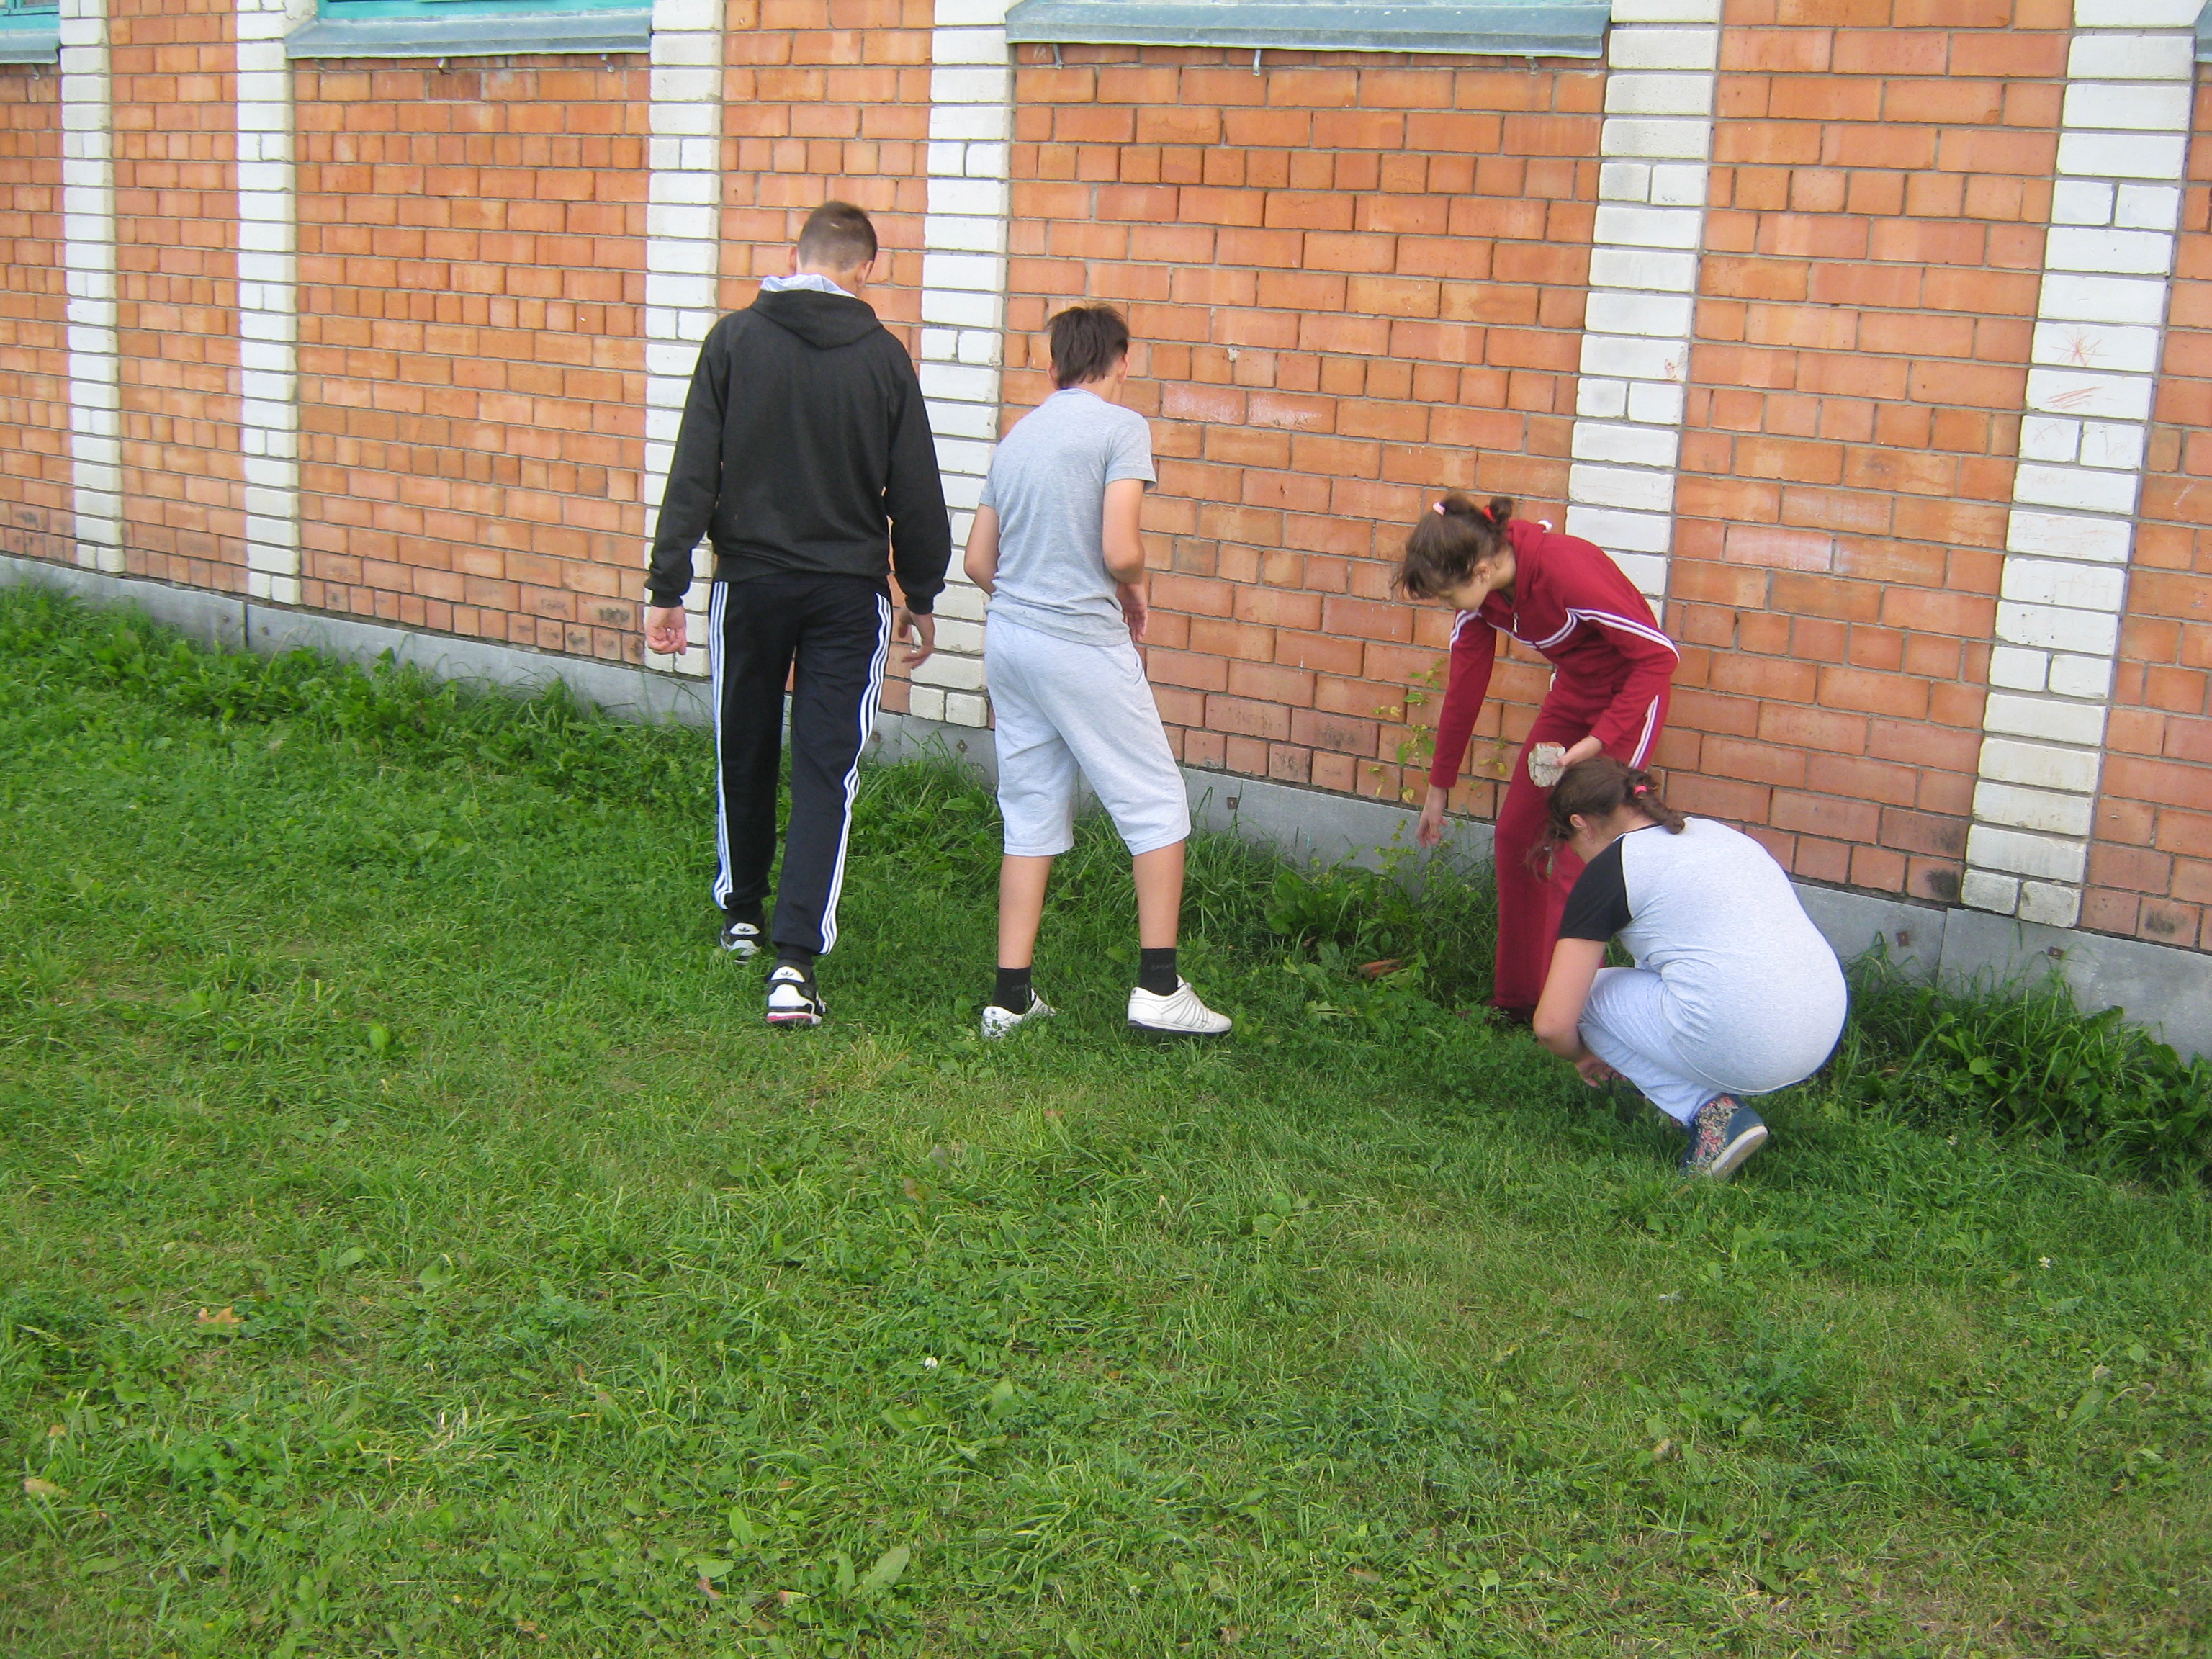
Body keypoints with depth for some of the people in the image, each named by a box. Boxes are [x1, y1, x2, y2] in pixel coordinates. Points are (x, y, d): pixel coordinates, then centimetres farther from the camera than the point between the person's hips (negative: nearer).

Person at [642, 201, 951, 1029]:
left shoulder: (735, 339, -3)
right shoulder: (883, 356, -2)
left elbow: (693, 472, -6)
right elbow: (916, 495, 2)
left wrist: (667, 587, -3)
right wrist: (920, 597, 14)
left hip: (749, 581, 1)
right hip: (848, 593, -1)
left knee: (745, 752, 18)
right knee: (826, 770, 0)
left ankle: (742, 915, 35)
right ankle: (796, 960, -10)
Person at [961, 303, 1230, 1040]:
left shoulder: (1017, 436, 13)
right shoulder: (1121, 427, -7)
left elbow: (977, 560, 15)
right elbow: (1120, 551, -17)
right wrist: (1137, 590, 4)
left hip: (1007, 640, 7)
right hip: (1084, 647, -7)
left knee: (1031, 817, 13)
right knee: (1157, 807, 5)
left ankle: (1011, 995, 14)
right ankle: (1159, 989, 5)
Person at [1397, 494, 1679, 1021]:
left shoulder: (1566, 571, -33)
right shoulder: (1479, 591, -10)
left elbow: (1660, 655, -26)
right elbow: (1463, 690, 2)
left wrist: (1597, 743, -29)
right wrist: (1438, 790, 9)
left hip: (1632, 691, -8)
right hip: (1572, 690, 8)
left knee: (1575, 864, -10)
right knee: (1514, 839, 7)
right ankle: (1515, 1001, 20)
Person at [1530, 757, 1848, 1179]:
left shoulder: (1608, 871, -1)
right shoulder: (1717, 832, 21)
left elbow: (1553, 1025, -3)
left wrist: (1584, 1056, 21)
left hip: (1748, 1051, -8)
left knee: (1587, 991, 13)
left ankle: (1711, 1112, 1)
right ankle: (1717, 1096, 15)